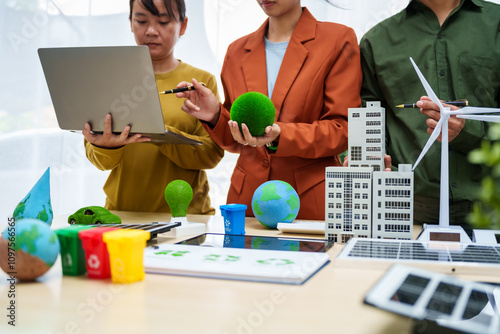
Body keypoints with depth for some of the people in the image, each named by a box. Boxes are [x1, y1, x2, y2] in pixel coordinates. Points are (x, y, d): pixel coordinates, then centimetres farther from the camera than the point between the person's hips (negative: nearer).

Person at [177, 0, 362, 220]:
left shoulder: (338, 40, 0)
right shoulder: (237, 51, 13)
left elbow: (341, 130, -7)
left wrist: (279, 136, -21)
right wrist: (216, 117, -4)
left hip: (313, 200, -3)